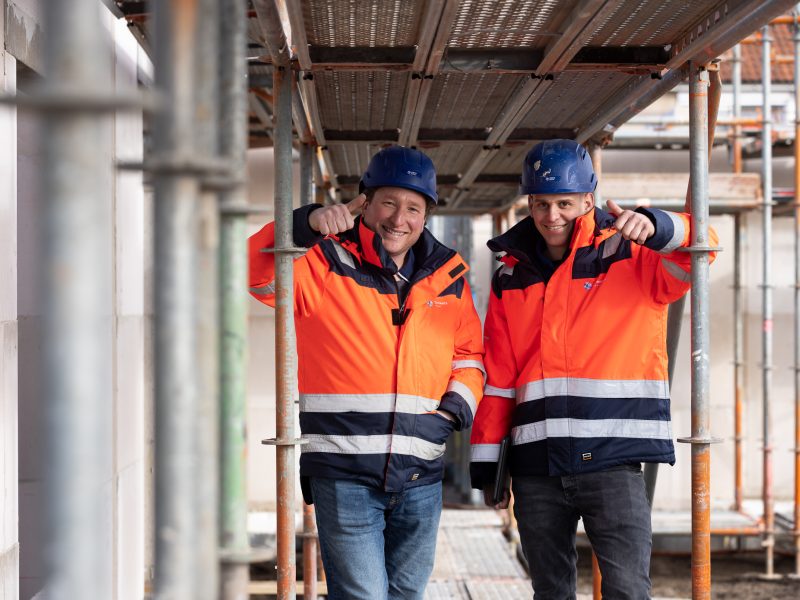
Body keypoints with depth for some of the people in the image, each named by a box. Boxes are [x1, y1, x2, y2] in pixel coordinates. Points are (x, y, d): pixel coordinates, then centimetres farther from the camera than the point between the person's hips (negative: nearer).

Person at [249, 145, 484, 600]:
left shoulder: (449, 277, 11)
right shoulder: (326, 264, -2)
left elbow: (470, 354, 18)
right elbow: (257, 271, -15)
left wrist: (456, 407, 0)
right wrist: (306, 225, -26)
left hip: (420, 477, 5)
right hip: (344, 473, -4)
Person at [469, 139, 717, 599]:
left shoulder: (629, 257, 2)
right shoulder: (511, 279, 14)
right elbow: (498, 380, 15)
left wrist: (655, 227, -37)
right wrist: (486, 464, 13)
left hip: (611, 457, -4)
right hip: (536, 466, 4)